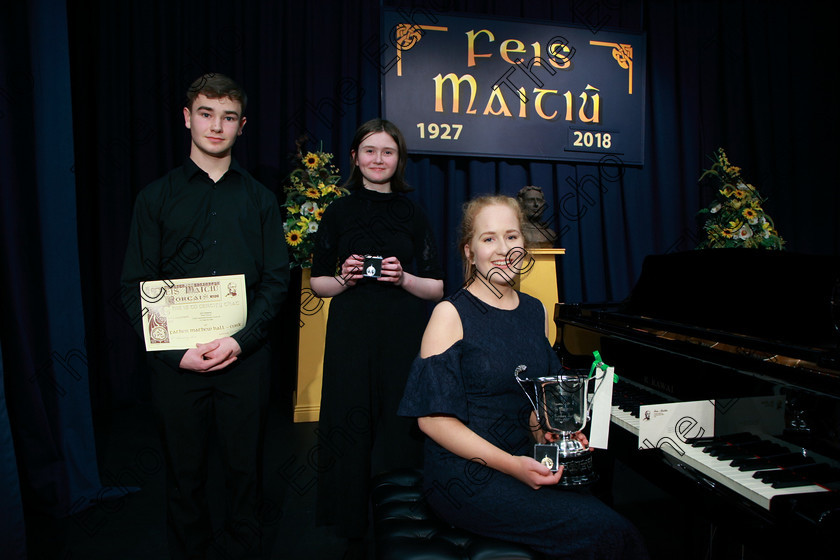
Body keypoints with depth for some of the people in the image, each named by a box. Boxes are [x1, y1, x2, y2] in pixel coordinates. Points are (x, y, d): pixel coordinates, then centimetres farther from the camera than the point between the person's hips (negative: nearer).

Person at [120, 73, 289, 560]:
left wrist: (242, 339, -12)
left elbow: (277, 280, 2)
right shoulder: (157, 197, 5)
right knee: (184, 469, 13)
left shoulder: (260, 199, 6)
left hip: (245, 356, 0)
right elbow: (136, 287, 1)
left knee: (245, 466, 11)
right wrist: (176, 351, -11)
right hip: (177, 360, 0)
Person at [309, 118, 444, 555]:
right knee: (351, 432, 3)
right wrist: (344, 278, -10)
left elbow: (436, 288, 6)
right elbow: (317, 283, 9)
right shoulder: (339, 213, 7)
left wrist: (404, 278, -12)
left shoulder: (413, 215, 8)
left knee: (399, 432, 3)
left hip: (404, 339, 0)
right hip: (350, 338, 0)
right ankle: (354, 534, 22)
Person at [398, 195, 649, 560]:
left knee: (604, 510, -17)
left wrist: (548, 431, -1)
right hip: (464, 476, -6)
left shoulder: (535, 311, 10)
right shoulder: (451, 314, -9)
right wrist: (510, 465, -20)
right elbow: (432, 416, -13)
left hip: (524, 465, 6)